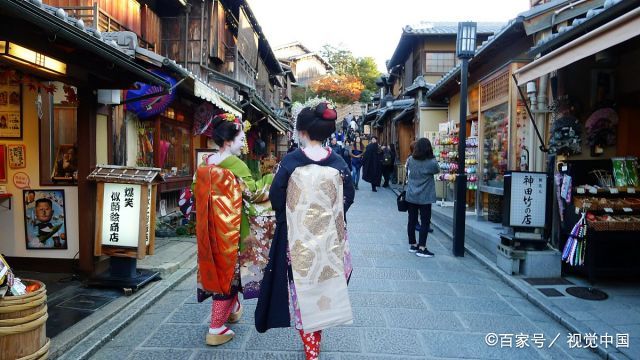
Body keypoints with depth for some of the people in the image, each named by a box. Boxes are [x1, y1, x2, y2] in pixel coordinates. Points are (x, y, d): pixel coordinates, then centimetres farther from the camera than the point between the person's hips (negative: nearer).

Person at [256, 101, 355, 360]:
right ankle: (316, 337, 33)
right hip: (329, 235, 3)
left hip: (298, 235, -2)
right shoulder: (338, 162, -4)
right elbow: (348, 196, 2)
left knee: (303, 287, 11)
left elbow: (276, 196, -6)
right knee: (324, 283, 17)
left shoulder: (291, 161, -12)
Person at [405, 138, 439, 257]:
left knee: (412, 221, 13)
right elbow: (437, 171, 4)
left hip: (411, 196, 5)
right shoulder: (431, 162, -15)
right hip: (425, 198, -5)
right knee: (425, 222, 4)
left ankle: (412, 245, 24)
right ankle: (421, 248, 4)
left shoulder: (410, 160, -3)